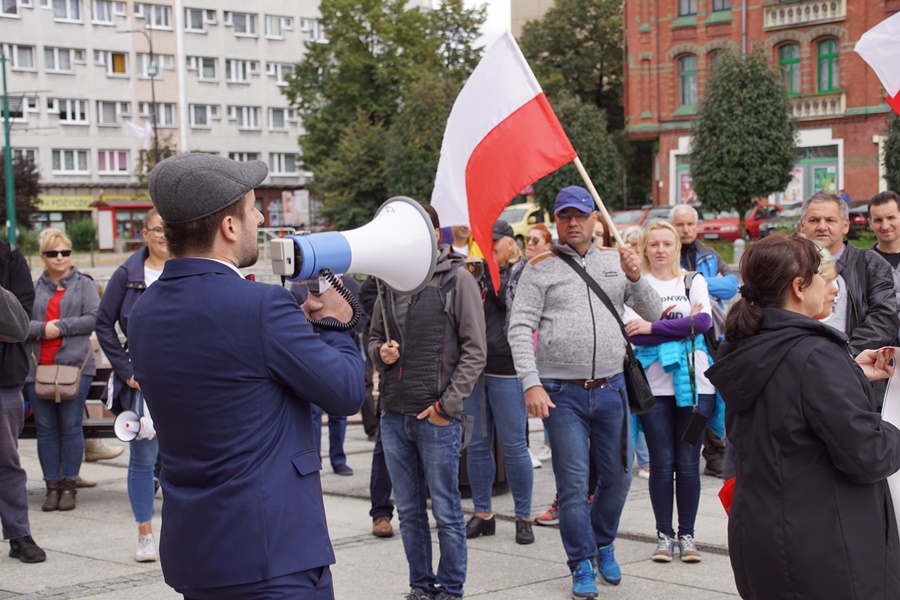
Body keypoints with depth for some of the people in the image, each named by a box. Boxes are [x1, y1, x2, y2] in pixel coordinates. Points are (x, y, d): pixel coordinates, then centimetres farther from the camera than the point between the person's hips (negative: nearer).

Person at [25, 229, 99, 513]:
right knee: (45, 429, 3)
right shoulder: (34, 288, 13)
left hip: (74, 365, -2)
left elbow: (94, 318, -4)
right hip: (38, 367, 2)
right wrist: (42, 328, -12)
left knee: (71, 426, -3)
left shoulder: (84, 284, 8)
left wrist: (61, 327, -9)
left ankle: (69, 486, 5)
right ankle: (52, 486, 10)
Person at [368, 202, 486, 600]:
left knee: (446, 513, 3)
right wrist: (380, 352, -3)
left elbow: (474, 350, -7)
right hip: (393, 415, 5)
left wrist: (447, 406, -12)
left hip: (438, 418, -5)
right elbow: (374, 337, 21)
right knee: (409, 511, 12)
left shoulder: (457, 279, -5)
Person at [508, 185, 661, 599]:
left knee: (617, 477, 11)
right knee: (573, 484, -1)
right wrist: (531, 383, -16)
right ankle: (582, 565, 13)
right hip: (562, 393, -3)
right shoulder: (541, 268, 1)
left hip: (610, 390, 3)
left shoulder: (615, 262, 10)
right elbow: (520, 328, -6)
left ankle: (604, 544, 35)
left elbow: (653, 314, 8)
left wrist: (636, 279, -11)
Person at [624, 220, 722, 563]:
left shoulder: (694, 281, 10)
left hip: (693, 383, 1)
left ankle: (686, 535, 12)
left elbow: (704, 320, -8)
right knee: (662, 462, 0)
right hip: (654, 384, -1)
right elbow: (634, 333, -9)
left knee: (688, 462, 3)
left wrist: (654, 327, -14)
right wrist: (683, 326, -12)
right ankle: (664, 535, 11)